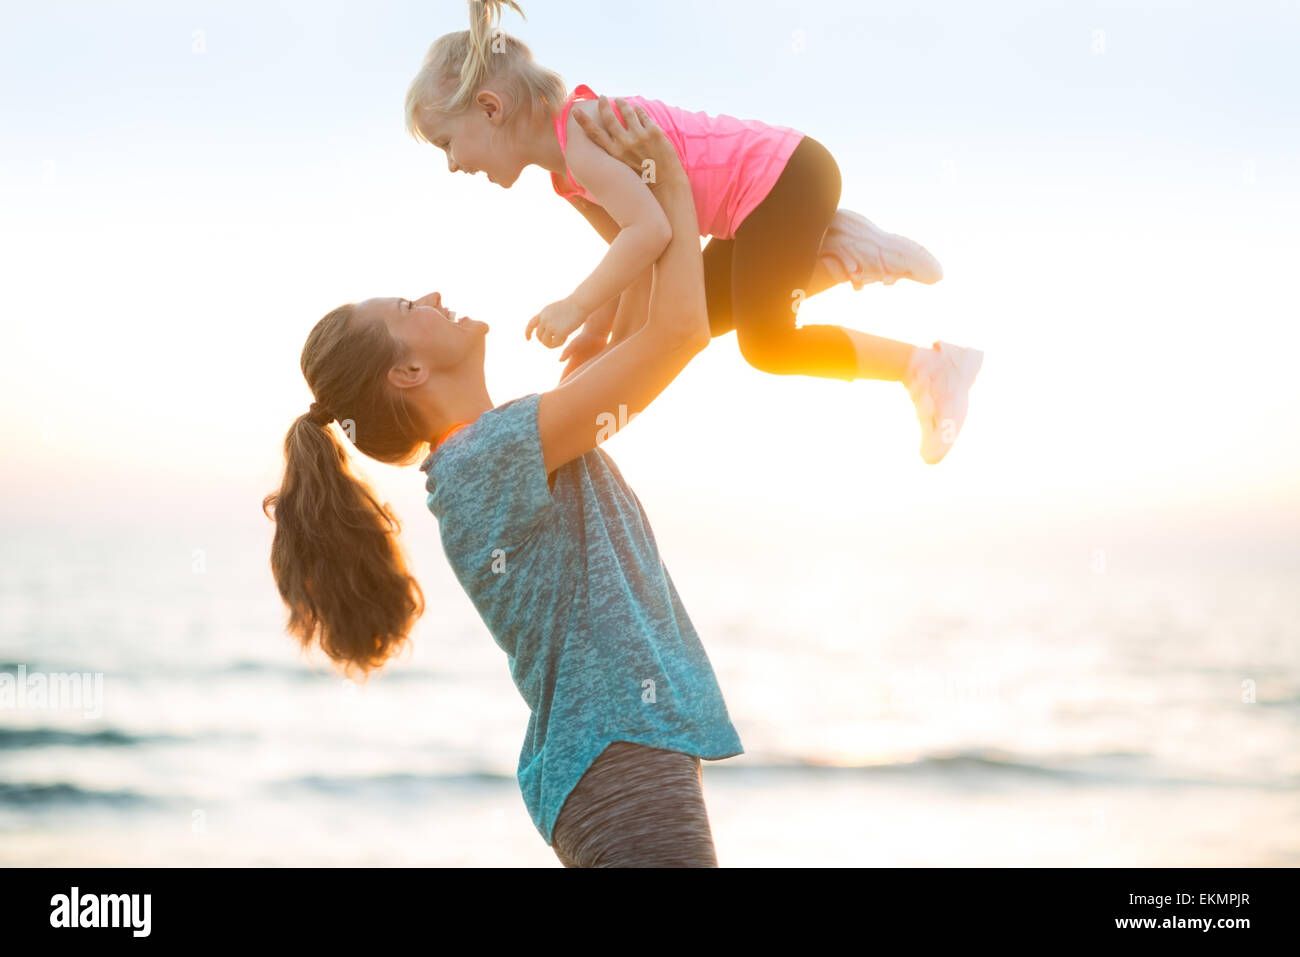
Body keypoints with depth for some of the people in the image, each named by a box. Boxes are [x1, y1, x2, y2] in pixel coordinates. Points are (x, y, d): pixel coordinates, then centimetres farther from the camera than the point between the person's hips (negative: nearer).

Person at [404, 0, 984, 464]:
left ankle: (926, 366, 0)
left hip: (782, 175, -11)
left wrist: (576, 307, -27)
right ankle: (839, 255, 16)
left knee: (765, 344, -9)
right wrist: (601, 333, 7)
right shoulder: (566, 176, 8)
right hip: (763, 197, 11)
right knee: (703, 318, 22)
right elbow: (628, 248, 12)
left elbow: (649, 230, -33)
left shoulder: (581, 137, -24)